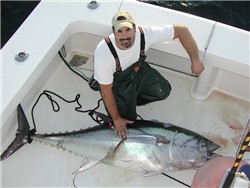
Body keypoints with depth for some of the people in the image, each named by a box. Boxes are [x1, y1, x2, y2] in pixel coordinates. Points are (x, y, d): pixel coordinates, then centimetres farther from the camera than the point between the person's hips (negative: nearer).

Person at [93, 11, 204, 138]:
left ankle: (133, 98, 14)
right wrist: (116, 119, -17)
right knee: (126, 119, -7)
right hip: (115, 82, -3)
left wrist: (195, 60, -25)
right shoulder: (103, 54, -39)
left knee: (163, 91, -10)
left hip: (138, 70, 4)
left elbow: (181, 30, -23)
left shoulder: (145, 34, -33)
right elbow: (106, 90, -25)